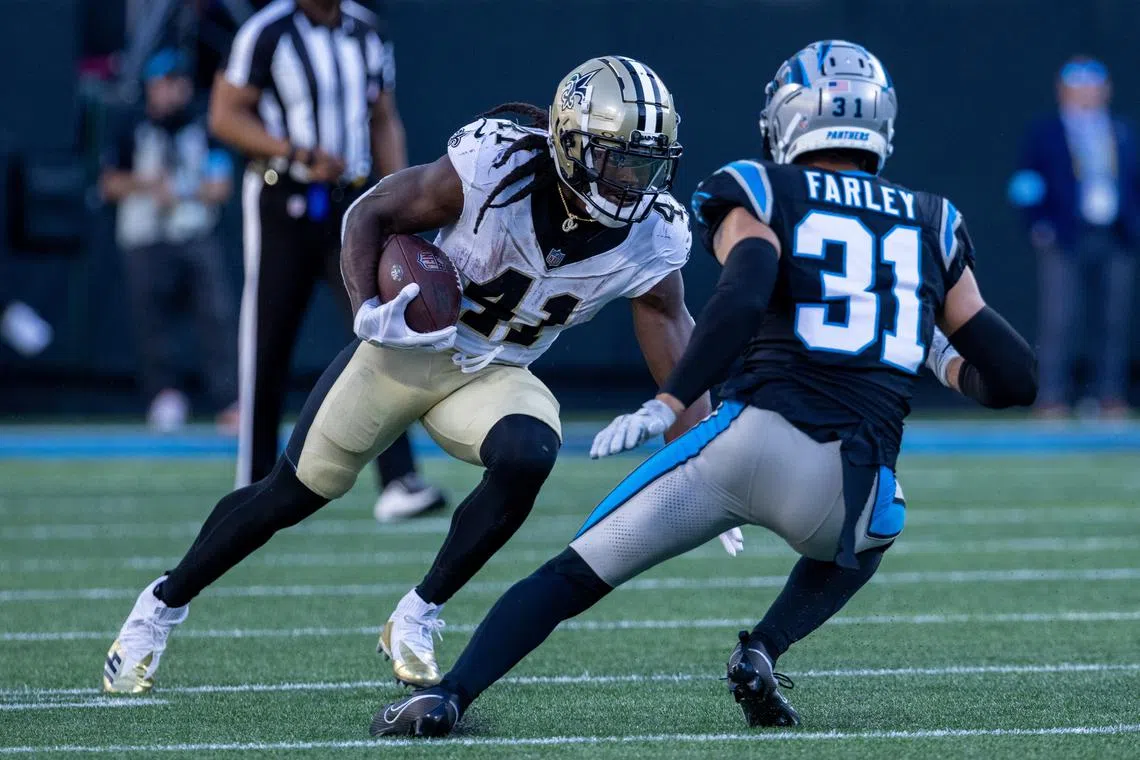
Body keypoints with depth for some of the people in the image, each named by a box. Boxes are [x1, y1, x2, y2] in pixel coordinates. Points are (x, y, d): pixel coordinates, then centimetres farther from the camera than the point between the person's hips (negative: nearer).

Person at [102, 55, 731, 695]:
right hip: (403, 348, -2)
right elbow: (371, 213, -14)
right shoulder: (494, 167, -27)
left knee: (528, 458, -30)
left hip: (492, 376, 2)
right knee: (292, 494, 4)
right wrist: (369, 309, -29)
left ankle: (419, 618, -12)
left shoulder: (651, 240, -19)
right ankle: (164, 605, 28)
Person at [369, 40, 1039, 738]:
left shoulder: (760, 197, 10)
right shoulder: (933, 228, 20)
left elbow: (742, 301, -13)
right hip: (848, 487, 2)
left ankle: (447, 697, -5)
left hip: (752, 437, -2)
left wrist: (668, 405, -10)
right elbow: (1013, 379, 21)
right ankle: (763, 652, 13)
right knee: (859, 547, 38)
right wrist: (953, 367, 42)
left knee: (573, 577, 12)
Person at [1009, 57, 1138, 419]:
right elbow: (1025, 185, 5)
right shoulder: (1043, 133, 7)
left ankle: (1110, 396, 6)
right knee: (1058, 321, -9)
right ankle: (1052, 398, -7)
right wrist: (1038, 225, -9)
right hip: (1065, 240, -3)